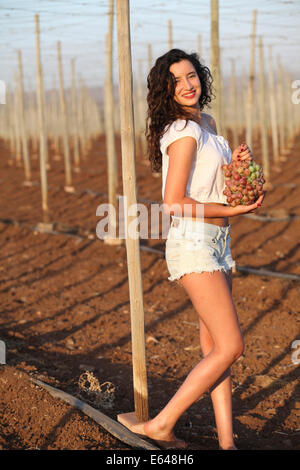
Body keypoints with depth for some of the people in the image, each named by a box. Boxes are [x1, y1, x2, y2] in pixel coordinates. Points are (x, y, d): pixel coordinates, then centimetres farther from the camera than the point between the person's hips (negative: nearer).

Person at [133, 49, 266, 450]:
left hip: (216, 243, 9)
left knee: (215, 348, 8)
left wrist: (237, 163, 4)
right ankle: (162, 425, -1)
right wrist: (233, 210, -14)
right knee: (230, 346, -9)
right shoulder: (184, 132, -15)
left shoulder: (207, 123, 14)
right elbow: (174, 203, -18)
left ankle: (226, 441, 12)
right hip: (193, 244, -9)